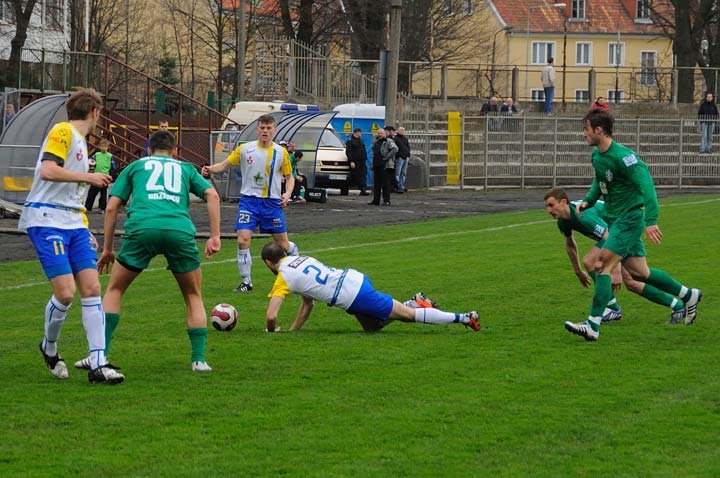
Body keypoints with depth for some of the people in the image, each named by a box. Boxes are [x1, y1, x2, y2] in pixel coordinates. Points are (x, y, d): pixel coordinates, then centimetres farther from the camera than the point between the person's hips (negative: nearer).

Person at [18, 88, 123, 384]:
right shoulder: (62, 132, -6)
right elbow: (47, 171, -20)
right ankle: (49, 348, 13)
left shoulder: (80, 141, 22)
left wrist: (86, 233, 23)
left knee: (91, 287, -3)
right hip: (46, 223, -9)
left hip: (73, 225, 9)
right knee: (65, 292, -14)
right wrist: (88, 177, -13)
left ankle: (98, 365, -5)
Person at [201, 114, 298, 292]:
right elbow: (225, 165, 2)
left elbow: (289, 177, 10)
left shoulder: (281, 152, 0)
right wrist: (210, 169, -19)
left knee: (282, 243, 6)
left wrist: (288, 193, -9)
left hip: (272, 202, 0)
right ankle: (246, 282, 1)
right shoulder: (245, 149, 0)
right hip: (249, 200, 0)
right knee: (242, 240, -13)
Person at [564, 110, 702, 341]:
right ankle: (688, 296, 31)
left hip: (629, 218, -9)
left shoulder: (623, 157, -22)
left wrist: (651, 221, -35)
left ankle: (593, 325, -18)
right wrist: (588, 201, 9)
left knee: (603, 265, -17)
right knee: (639, 272, 14)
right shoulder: (597, 155, 6)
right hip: (613, 218, 9)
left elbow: (646, 185, -27)